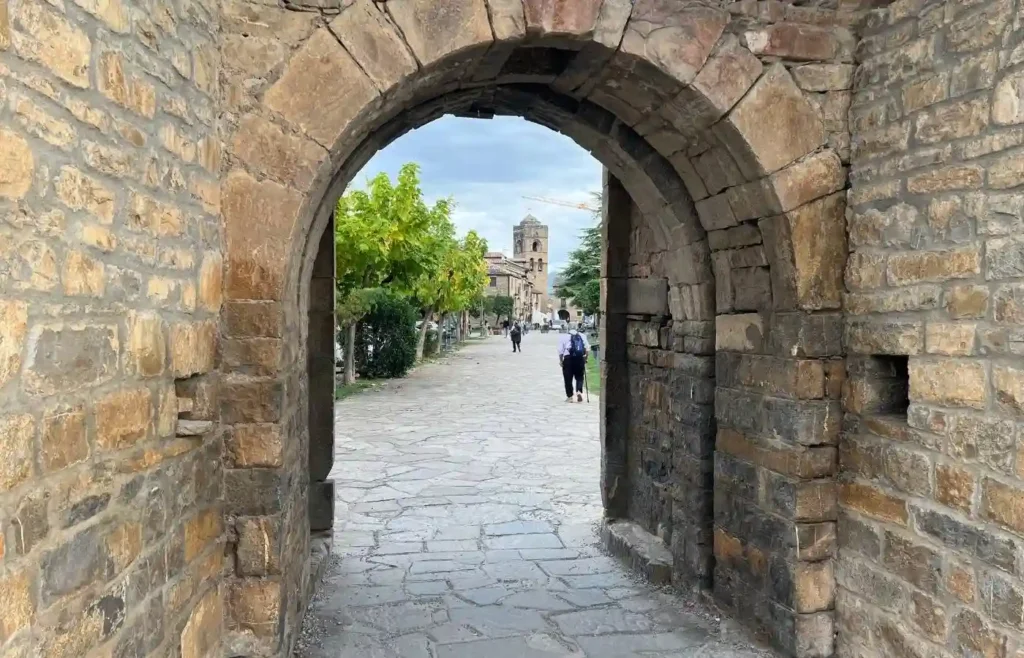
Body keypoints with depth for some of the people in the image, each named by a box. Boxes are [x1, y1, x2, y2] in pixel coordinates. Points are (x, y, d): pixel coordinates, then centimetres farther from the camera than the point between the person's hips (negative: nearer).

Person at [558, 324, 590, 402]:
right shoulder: (582, 336, 10)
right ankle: (579, 391, -7)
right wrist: (585, 358, 17)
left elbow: (560, 351, -2)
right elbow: (587, 349, 5)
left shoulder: (563, 337, 5)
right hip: (580, 358, 2)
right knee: (579, 377, 14)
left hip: (568, 358, -2)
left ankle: (569, 396, 9)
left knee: (568, 378, 7)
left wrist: (561, 360, 7)